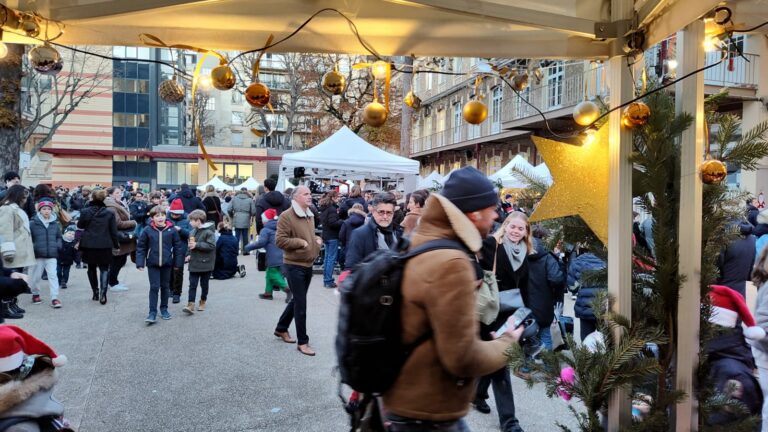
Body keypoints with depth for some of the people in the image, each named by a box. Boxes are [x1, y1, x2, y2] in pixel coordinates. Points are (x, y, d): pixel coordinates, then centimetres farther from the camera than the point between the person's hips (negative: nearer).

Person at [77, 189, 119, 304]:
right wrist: (116, 244, 8)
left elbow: (80, 225, 10)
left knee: (92, 268, 17)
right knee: (104, 269, 5)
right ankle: (103, 293, -12)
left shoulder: (85, 211, -6)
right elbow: (113, 231, -3)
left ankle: (95, 292, 22)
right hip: (105, 246, -1)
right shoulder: (109, 213, -6)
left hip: (89, 245, 1)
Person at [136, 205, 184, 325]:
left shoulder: (171, 230, -5)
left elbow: (178, 247, 1)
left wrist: (178, 263, 2)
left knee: (165, 287, 14)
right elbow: (141, 247, -1)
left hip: (167, 263, 1)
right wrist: (140, 263, -5)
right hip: (152, 264, -1)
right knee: (154, 287, -1)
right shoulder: (148, 231, -6)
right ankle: (152, 312, 4)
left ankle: (164, 309, 29)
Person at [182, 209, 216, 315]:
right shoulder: (192, 232, 9)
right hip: (194, 263, 6)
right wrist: (190, 254, 11)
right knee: (192, 284, -1)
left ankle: (203, 302, 27)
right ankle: (191, 305, -5)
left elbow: (211, 246, -23)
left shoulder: (208, 232, -14)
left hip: (205, 263, -6)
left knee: (204, 284, 10)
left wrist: (197, 245, -23)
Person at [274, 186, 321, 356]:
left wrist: (316, 240, 5)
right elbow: (280, 240, -20)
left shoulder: (310, 216, 11)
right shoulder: (286, 216, -16)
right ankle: (302, 342, 6)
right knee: (300, 304, -4)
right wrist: (300, 243, -21)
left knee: (297, 300, 19)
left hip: (308, 265, 9)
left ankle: (281, 329, 37)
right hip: (294, 266, -9)